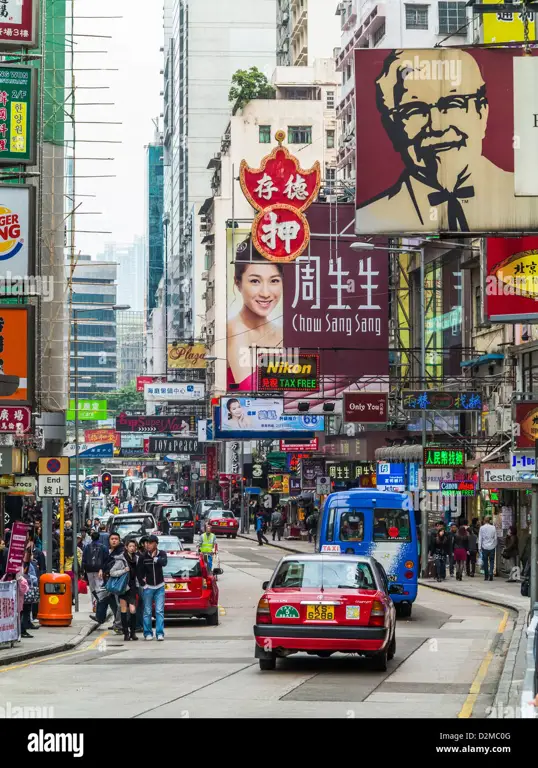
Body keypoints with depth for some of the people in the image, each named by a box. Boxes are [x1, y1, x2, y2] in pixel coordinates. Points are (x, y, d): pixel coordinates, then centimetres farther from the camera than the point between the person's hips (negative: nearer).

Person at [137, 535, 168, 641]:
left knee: (159, 611, -3)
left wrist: (155, 558, -25)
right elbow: (139, 571, 2)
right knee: (147, 612, 3)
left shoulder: (162, 554, 0)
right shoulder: (143, 557, -4)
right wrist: (143, 584, -1)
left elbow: (164, 562, -21)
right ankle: (148, 633, 11)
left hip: (159, 587, 0)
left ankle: (160, 633, 0)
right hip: (148, 587, 0)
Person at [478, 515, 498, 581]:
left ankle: (486, 576, 9)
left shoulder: (482, 528, -4)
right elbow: (495, 538, 5)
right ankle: (491, 572, -15)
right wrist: (495, 545, 17)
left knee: (485, 562, 7)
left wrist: (479, 547, 2)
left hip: (484, 547, -1)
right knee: (491, 561, 6)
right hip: (492, 547, 1)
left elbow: (480, 538, -3)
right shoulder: (493, 527, -1)